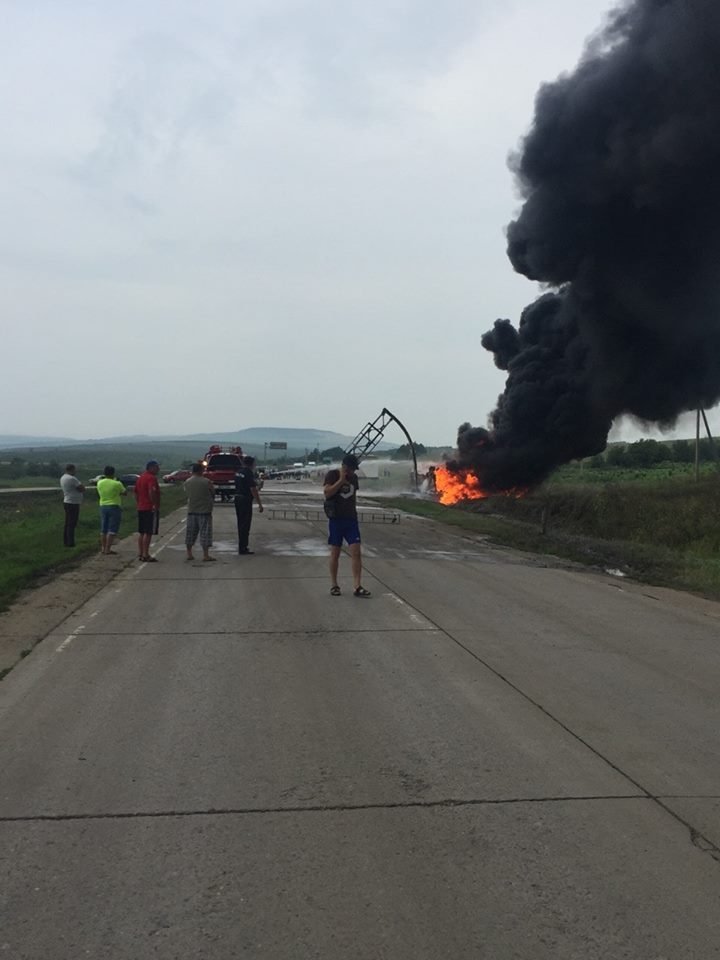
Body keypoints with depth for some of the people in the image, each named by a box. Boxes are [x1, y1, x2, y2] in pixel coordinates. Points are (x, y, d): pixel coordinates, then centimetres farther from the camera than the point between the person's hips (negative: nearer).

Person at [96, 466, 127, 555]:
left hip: (103, 506, 6)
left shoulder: (100, 483, 1)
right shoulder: (117, 484, -14)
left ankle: (103, 548, 18)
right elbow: (124, 493, -2)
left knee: (103, 529, 14)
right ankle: (108, 549, -6)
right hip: (114, 506, -6)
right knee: (112, 530, -3)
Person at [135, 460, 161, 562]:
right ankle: (146, 555, -7)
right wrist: (155, 504, -22)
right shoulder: (152, 478, -14)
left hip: (141, 508, 9)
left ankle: (140, 554, 17)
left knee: (141, 532, 13)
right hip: (150, 509, -9)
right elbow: (151, 492, -27)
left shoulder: (140, 478, 16)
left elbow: (136, 492, 20)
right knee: (148, 533, -7)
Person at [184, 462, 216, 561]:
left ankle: (189, 554, 17)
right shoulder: (206, 482, -12)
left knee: (190, 533, 12)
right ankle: (205, 555, -2)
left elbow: (186, 494, 11)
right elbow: (213, 493, -1)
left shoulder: (187, 482, 1)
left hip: (191, 510, 5)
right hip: (204, 510, -5)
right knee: (205, 533, -1)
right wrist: (211, 500, 18)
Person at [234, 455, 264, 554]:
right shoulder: (249, 473, -17)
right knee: (245, 525, -3)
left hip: (237, 499, 9)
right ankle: (243, 549, -2)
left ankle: (242, 546, 24)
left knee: (241, 524, 16)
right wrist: (259, 504, -17)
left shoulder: (238, 471, 9)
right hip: (245, 500, -9)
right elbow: (253, 490, -20)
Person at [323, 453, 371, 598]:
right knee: (335, 552, 4)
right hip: (336, 519, -4)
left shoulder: (353, 477, 10)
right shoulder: (332, 475, -5)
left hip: (351, 519, 4)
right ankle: (334, 585, 16)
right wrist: (341, 480, -19)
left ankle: (357, 587, -8)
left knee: (356, 552, -7)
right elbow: (327, 492, -20)